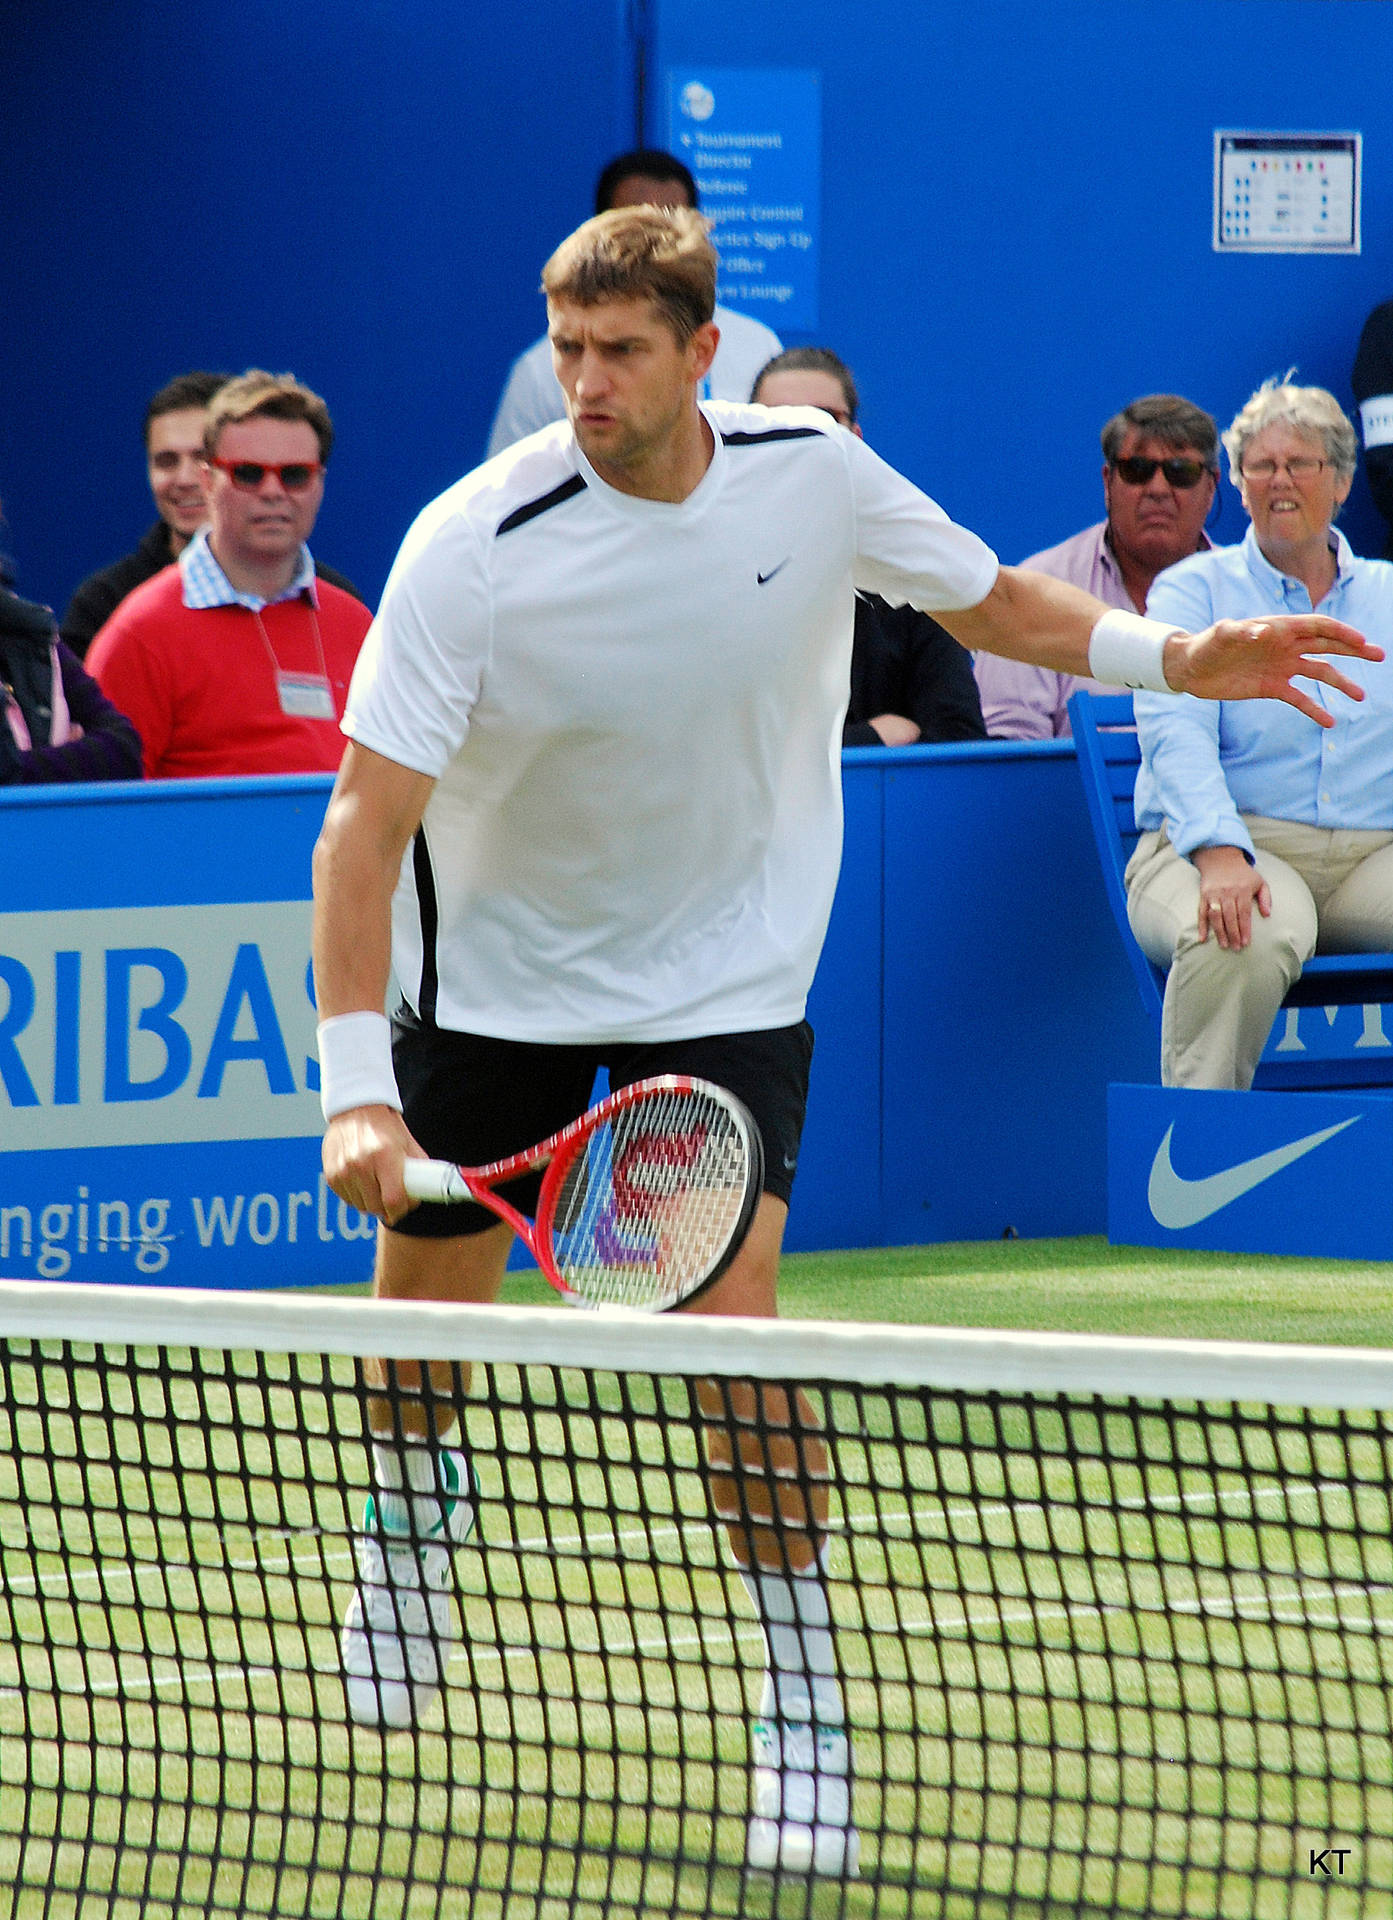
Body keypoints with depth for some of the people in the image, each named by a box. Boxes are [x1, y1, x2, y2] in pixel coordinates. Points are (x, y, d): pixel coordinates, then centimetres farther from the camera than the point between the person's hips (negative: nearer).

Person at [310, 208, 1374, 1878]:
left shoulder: (814, 471, -14)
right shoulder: (474, 547, -24)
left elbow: (988, 600, 7)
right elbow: (363, 826, -25)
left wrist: (1170, 654, -9)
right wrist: (355, 1090, -35)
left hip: (726, 970, 0)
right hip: (496, 967, 0)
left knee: (728, 1318, -16)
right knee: (424, 1302, 11)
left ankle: (804, 1711, -5)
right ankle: (415, 1506, 48)